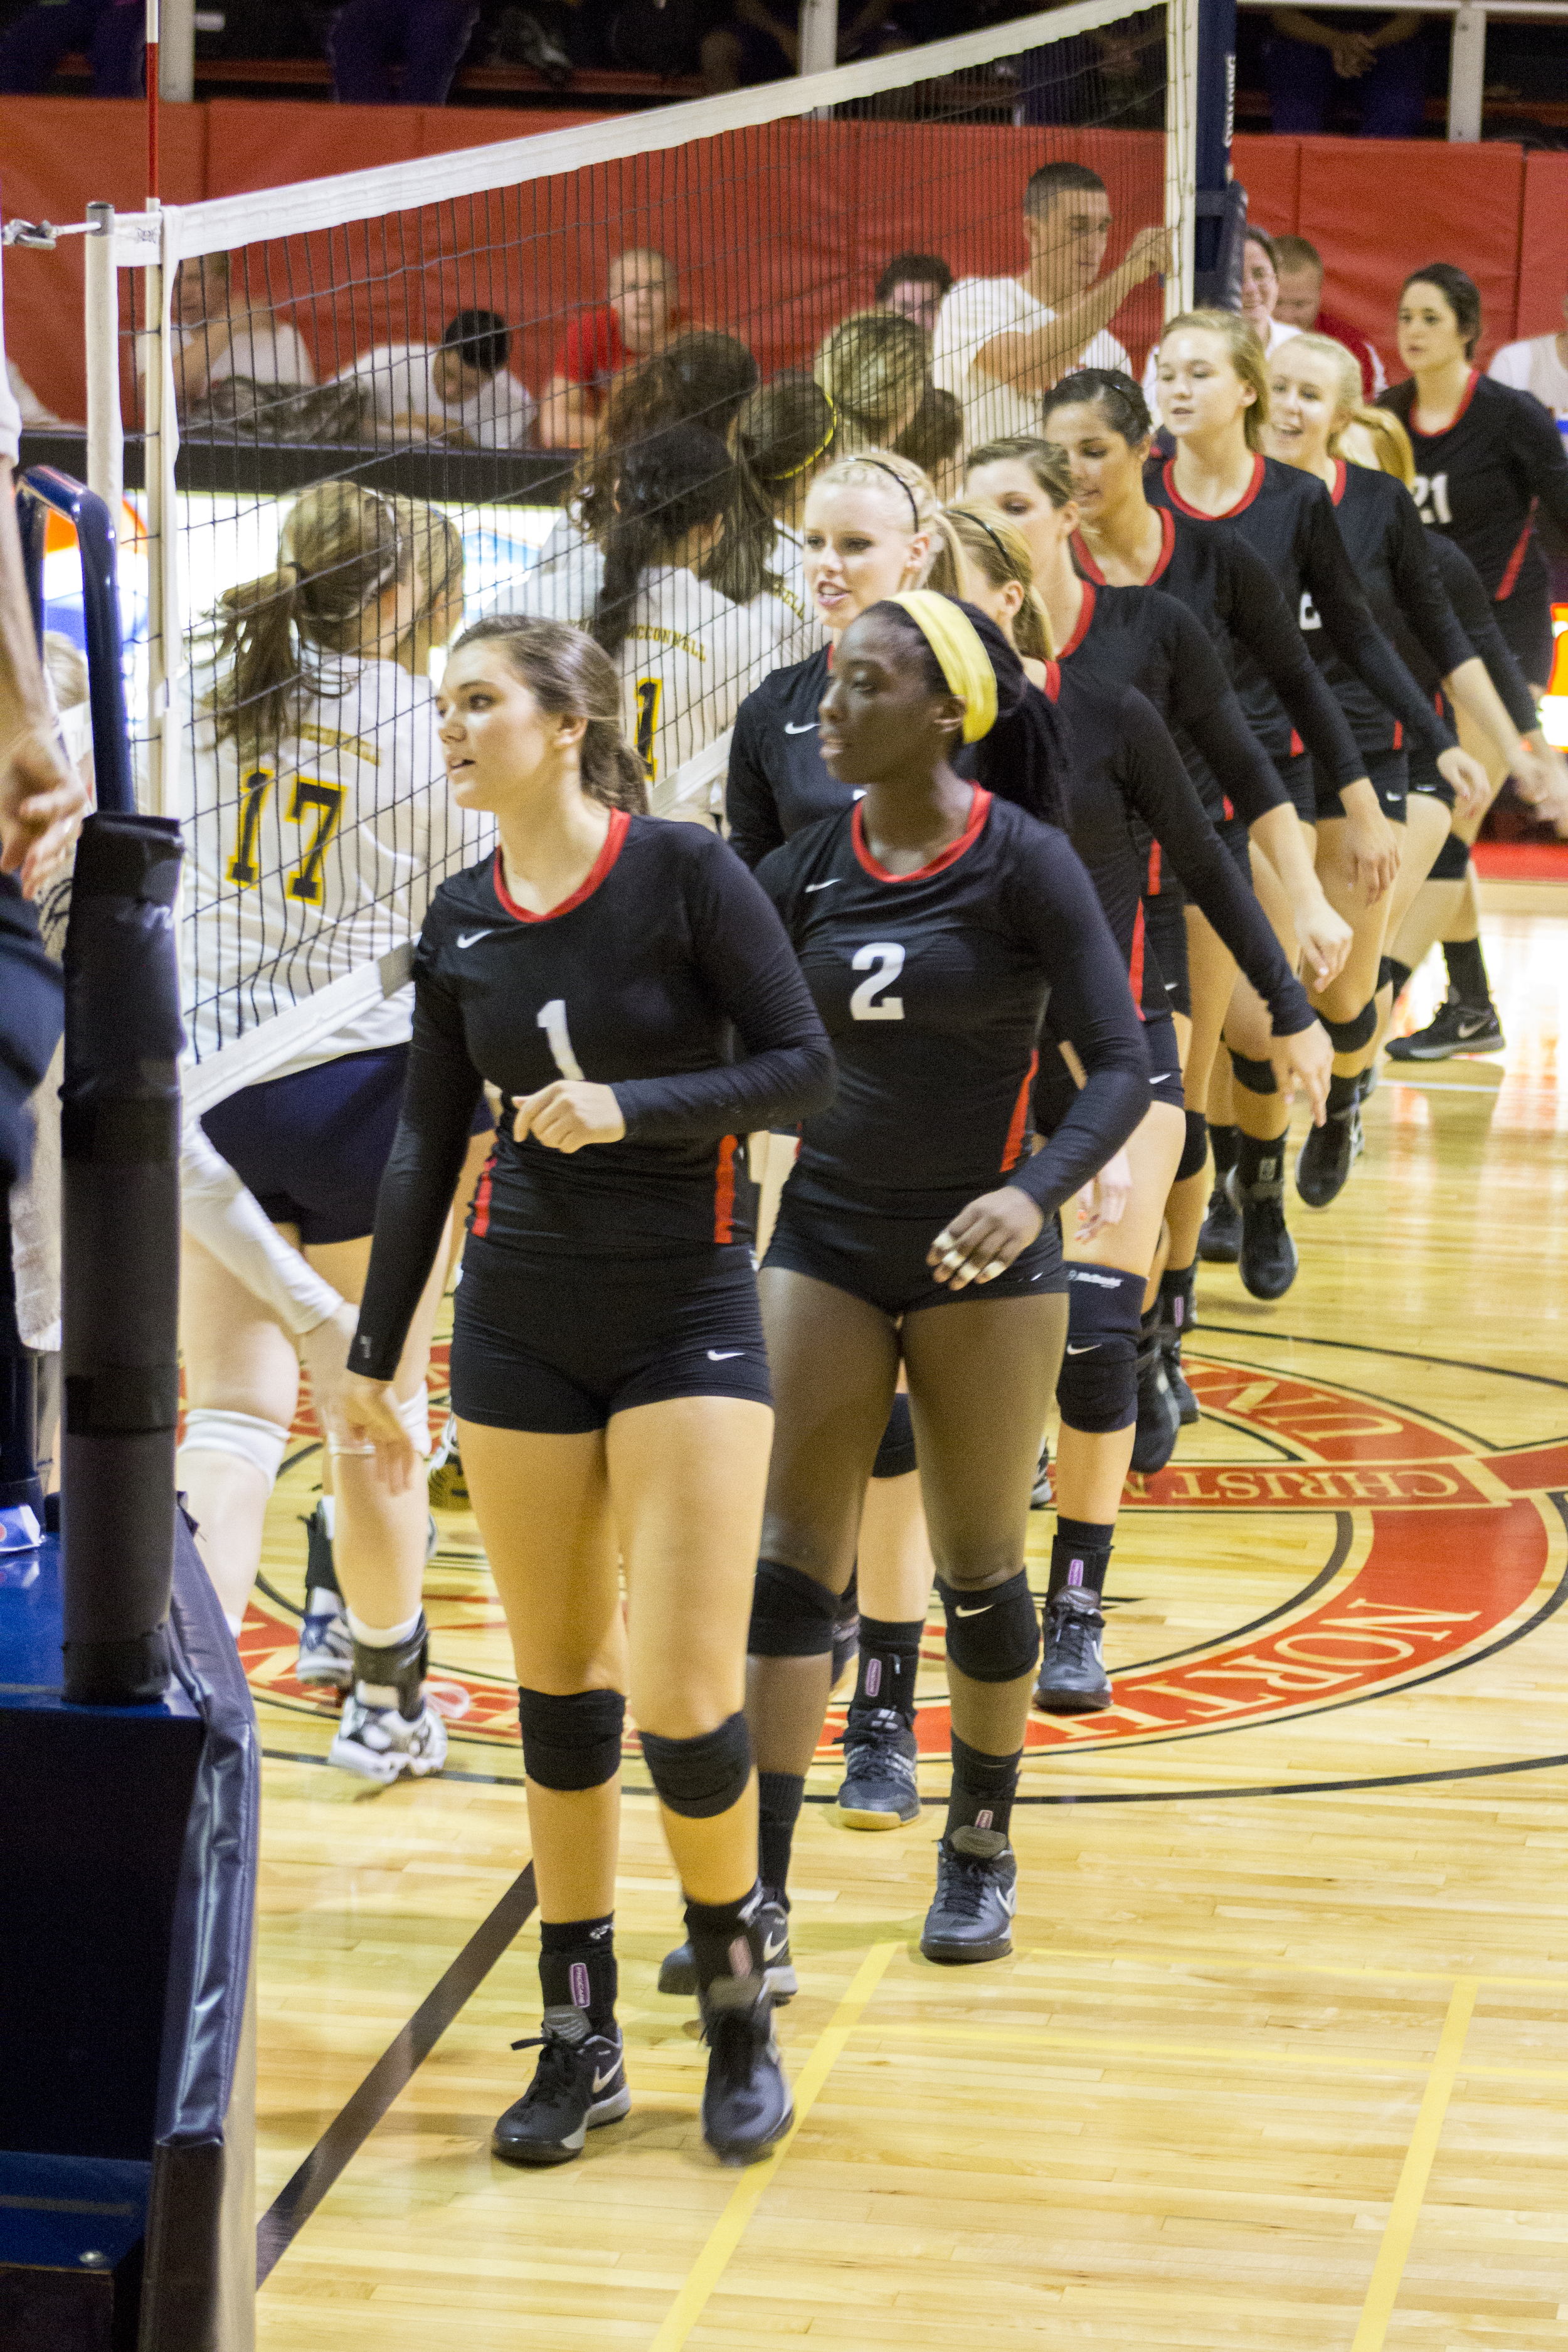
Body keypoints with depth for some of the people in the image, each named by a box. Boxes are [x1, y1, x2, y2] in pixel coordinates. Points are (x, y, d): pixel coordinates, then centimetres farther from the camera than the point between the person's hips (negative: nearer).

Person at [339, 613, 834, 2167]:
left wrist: (632, 1106, -22)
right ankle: (580, 2038, 18)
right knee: (558, 1689, 7)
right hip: (519, 1325, 4)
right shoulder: (461, 926, 5)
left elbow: (800, 1068, -10)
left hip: (688, 1313, -4)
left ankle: (739, 2006, 13)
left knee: (682, 1701, -10)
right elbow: (427, 1143, 11)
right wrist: (374, 1351, 13)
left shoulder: (684, 874, -9)